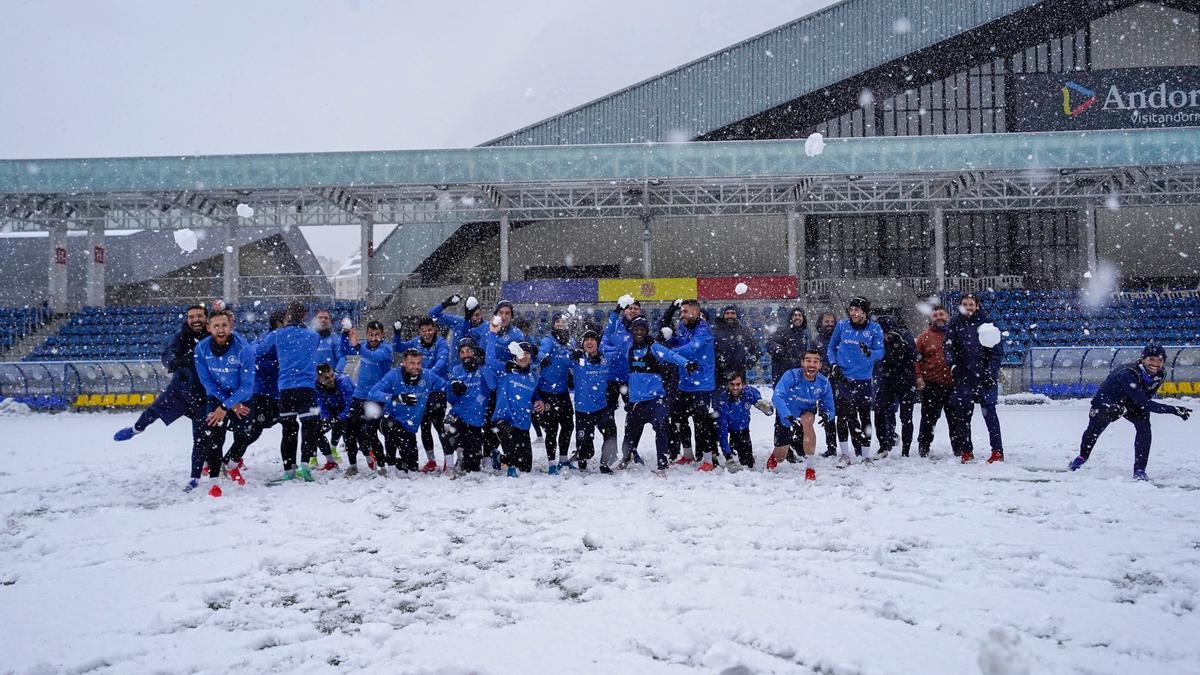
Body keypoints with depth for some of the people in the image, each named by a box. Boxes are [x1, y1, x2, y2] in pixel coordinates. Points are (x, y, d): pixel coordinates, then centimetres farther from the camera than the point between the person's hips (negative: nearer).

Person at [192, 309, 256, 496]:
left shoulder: (244, 349, -27)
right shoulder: (202, 348, -18)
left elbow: (247, 386, -23)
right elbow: (207, 381, -11)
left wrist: (226, 406, -28)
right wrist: (231, 405, -15)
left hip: (241, 398, 0)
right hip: (216, 397, 0)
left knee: (244, 436, 8)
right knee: (214, 436, -14)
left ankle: (232, 465, 39)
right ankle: (214, 482, -9)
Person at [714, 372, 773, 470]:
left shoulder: (749, 392, -28)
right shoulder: (722, 400, -35)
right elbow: (722, 429, -37)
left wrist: (766, 407, -45)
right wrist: (728, 455, -43)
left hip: (742, 429, 1)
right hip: (725, 426, -1)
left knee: (748, 464, -4)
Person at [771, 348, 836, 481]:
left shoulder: (824, 383, -21)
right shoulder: (792, 376, -30)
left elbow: (831, 409, -12)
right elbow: (777, 397, -43)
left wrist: (827, 415, -38)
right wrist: (789, 418, -57)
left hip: (806, 413, 1)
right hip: (786, 416, -1)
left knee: (806, 421, -37)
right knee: (780, 458, 4)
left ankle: (810, 467, -29)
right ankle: (774, 456, 46)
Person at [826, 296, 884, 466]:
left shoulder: (875, 329, -2)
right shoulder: (842, 325, 1)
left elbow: (880, 352, -6)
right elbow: (831, 347, 12)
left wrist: (870, 353, -28)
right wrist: (833, 364, -2)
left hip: (863, 380, 0)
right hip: (843, 377, 0)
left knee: (865, 417, 6)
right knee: (844, 415, -3)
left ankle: (866, 454, 14)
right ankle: (844, 453, 5)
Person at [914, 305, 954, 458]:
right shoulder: (925, 336, 3)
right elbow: (916, 358, 0)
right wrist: (919, 376, -9)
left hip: (953, 383, 2)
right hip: (931, 384, -2)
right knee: (929, 417, 2)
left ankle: (958, 447, 21)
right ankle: (923, 447, 11)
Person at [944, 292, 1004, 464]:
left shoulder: (985, 323, 0)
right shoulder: (954, 324, 6)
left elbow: (996, 350, 0)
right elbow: (949, 346, 4)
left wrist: (992, 371, -9)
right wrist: (952, 364, -13)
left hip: (985, 375, -2)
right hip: (963, 375, 2)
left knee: (989, 411, -5)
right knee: (963, 413, 3)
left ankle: (998, 451, -2)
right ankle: (967, 451, 12)